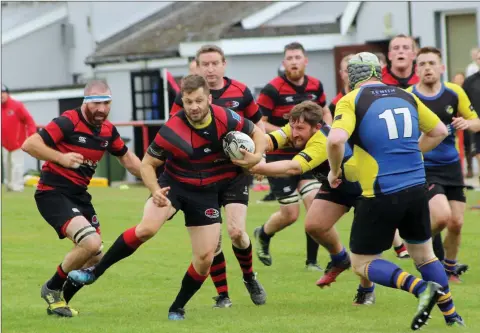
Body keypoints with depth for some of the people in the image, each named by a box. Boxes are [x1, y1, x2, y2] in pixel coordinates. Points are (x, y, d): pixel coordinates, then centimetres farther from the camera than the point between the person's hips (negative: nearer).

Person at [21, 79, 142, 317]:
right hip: (53, 193, -8)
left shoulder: (108, 131, 6)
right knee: (91, 242, -25)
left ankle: (59, 302, 29)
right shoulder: (68, 123, -16)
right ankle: (52, 288, -2)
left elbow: (127, 159, 23)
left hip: (80, 196, 8)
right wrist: (61, 157, -29)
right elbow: (29, 145, -20)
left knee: (95, 258, 9)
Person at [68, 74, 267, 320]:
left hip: (207, 193, 3)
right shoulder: (171, 131, -22)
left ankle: (178, 308, 17)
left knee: (205, 257, -4)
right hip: (174, 184, -3)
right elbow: (147, 164, -10)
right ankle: (94, 272, -15)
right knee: (147, 228, -28)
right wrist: (155, 190, -28)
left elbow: (256, 132, 1)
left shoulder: (226, 119, -16)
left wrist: (256, 157, -18)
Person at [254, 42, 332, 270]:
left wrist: (327, 128, 2)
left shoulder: (315, 86, 3)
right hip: (279, 157, -4)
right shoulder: (273, 89, -14)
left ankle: (312, 261, 3)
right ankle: (263, 235, 31)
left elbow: (324, 111, 22)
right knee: (290, 214, -2)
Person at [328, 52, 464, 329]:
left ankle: (421, 287, -15)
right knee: (424, 254, 24)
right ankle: (452, 316, 23)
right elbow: (439, 131, 19)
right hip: (416, 188, 5)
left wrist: (335, 171, -4)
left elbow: (336, 140, -22)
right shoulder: (406, 97, 10)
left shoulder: (351, 101, -6)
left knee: (362, 263, 6)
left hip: (381, 195, -5)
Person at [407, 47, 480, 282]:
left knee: (456, 223, 3)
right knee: (442, 216, -23)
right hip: (423, 168, -4)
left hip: (451, 166, 4)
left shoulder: (454, 93, -1)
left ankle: (450, 267, 29)